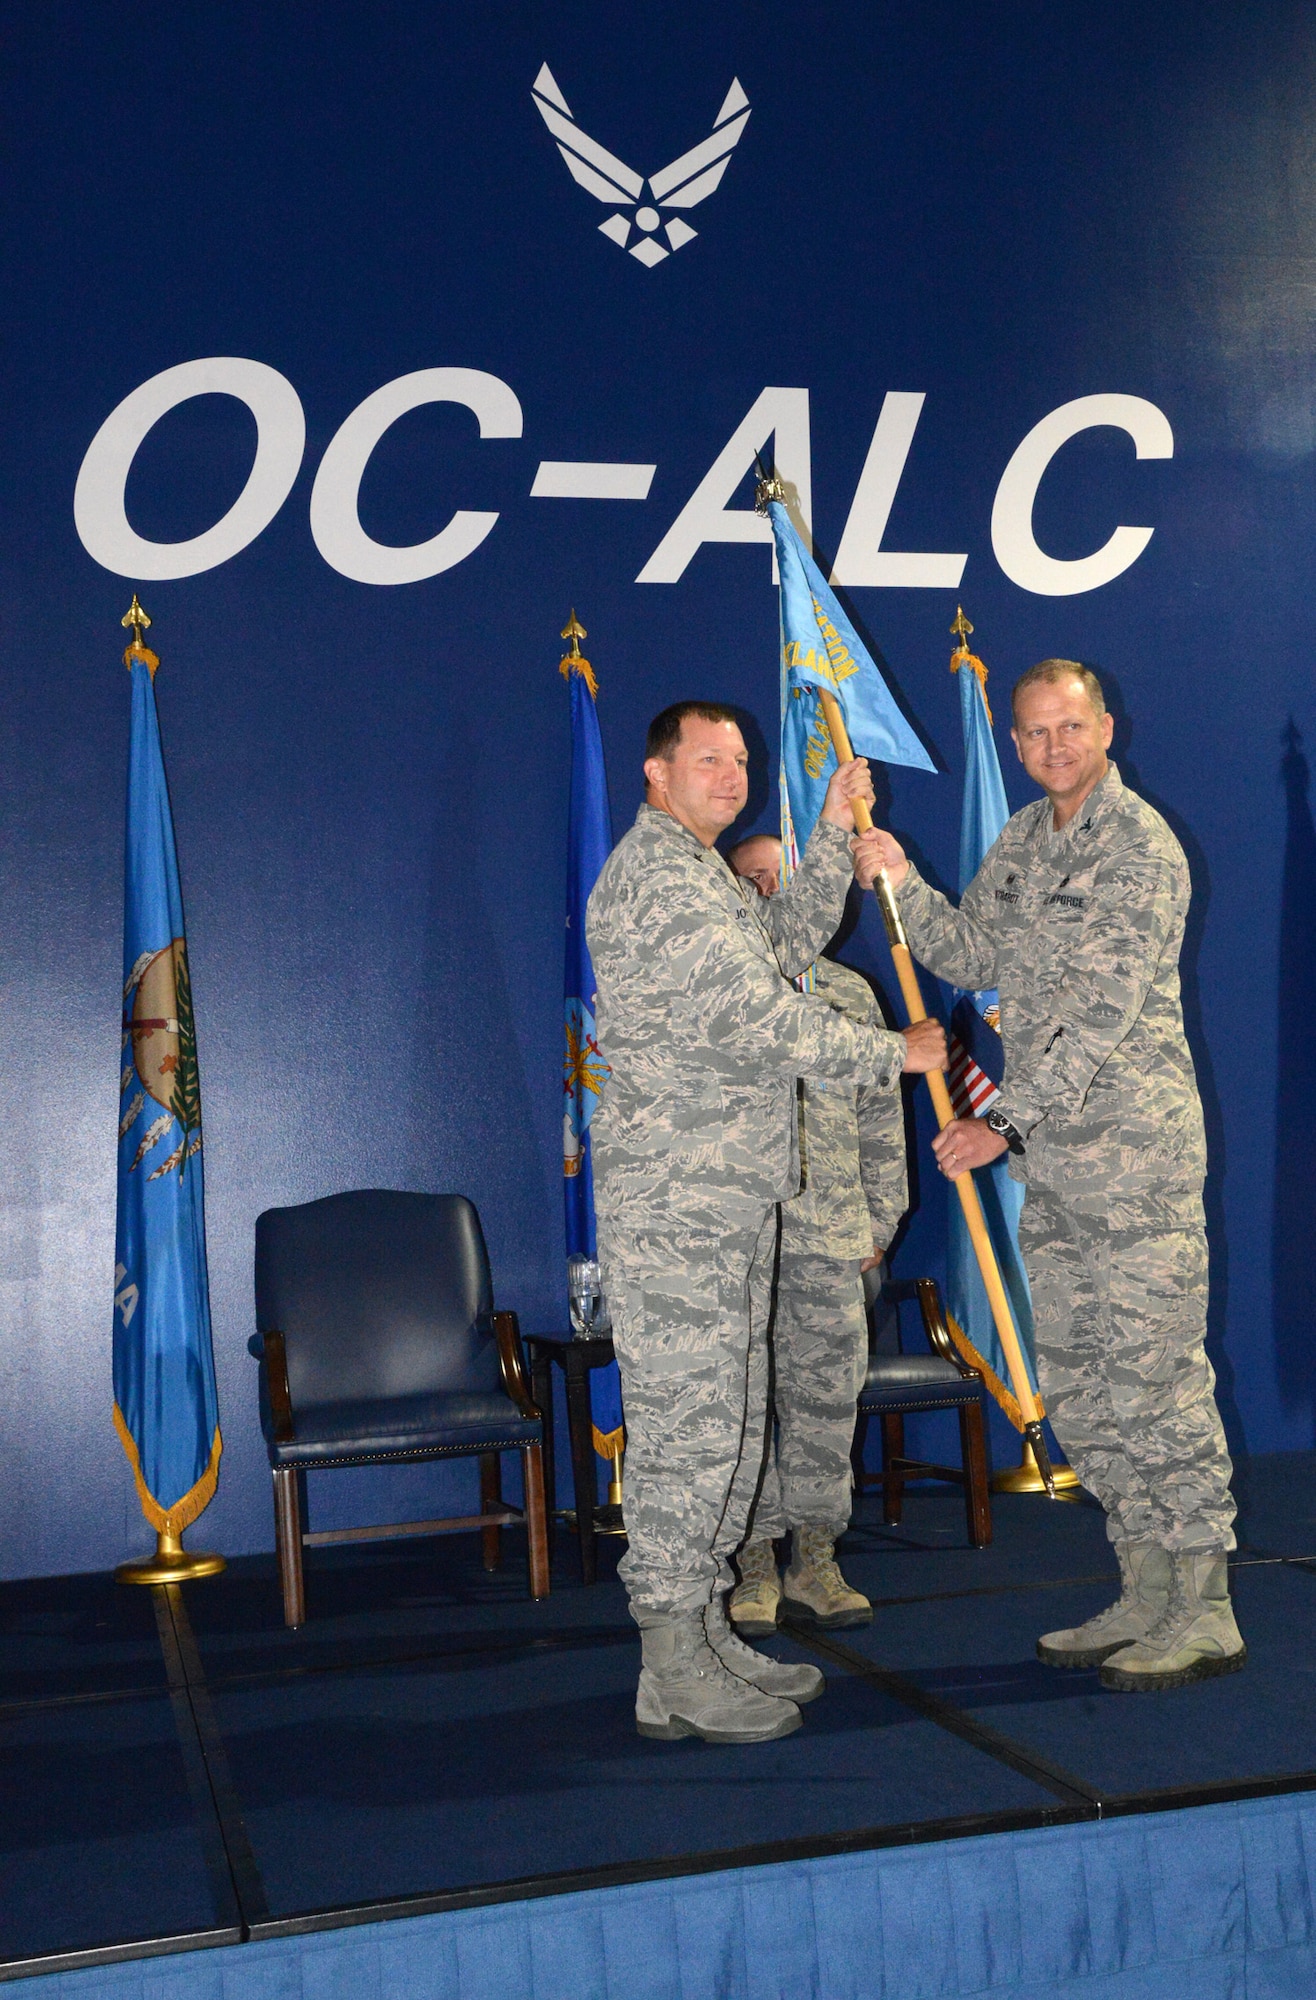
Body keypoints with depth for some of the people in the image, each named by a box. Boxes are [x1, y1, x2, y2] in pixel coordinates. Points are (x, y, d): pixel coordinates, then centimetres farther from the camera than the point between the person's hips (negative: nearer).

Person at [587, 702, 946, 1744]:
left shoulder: (705, 875, 21)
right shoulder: (657, 875, -13)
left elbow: (791, 939, 20)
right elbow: (752, 1016, -19)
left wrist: (837, 829, 11)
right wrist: (893, 1053, -10)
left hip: (731, 1198, 11)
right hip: (672, 1201, -11)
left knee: (729, 1420, 13)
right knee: (686, 1423, -7)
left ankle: (707, 1638, 21)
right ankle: (675, 1673, 0)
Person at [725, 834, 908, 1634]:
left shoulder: (849, 991, 14)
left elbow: (882, 1113, 15)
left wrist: (879, 1219, 10)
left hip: (831, 1236, 3)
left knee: (827, 1397, 5)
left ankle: (815, 1560, 17)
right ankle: (754, 1565, 11)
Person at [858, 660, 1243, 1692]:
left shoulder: (1140, 845, -11)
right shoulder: (1022, 840, 14)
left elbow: (1104, 1012, -18)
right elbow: (974, 957, 20)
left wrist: (1009, 1122, -21)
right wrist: (902, 885, 6)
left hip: (1135, 1141, -8)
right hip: (1051, 1151, 8)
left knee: (1154, 1373, -5)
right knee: (1077, 1384, 11)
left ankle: (1205, 1612, 5)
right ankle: (1149, 1593, 22)